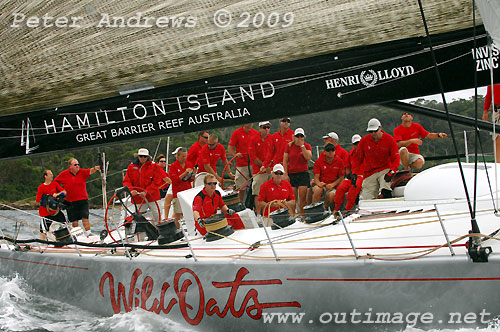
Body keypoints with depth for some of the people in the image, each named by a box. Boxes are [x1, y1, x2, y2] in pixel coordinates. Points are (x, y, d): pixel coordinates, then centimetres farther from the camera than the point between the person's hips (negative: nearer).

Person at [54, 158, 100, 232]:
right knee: (74, 220, 6)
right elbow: (55, 182, 9)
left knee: (85, 218, -9)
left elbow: (90, 171, -20)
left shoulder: (82, 172, -1)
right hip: (70, 202, 0)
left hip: (83, 200, 0)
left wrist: (95, 168, -42)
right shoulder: (64, 174, -2)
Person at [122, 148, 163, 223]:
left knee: (157, 216, -2)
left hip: (152, 196, -2)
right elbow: (126, 181, 4)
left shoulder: (153, 166, -1)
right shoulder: (132, 166, 6)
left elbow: (156, 182, -6)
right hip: (138, 198, 2)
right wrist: (131, 190, -16)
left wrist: (146, 192, -16)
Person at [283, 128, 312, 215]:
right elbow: (285, 161, 6)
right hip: (291, 174, 1)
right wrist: (286, 174, -1)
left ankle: (301, 214, -2)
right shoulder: (289, 146, 6)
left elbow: (308, 158, -13)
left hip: (303, 173, -1)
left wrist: (302, 146, -12)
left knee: (302, 197, -7)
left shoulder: (307, 146, 5)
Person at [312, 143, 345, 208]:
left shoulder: (339, 161, 2)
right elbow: (316, 177, -1)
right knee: (318, 189, -36)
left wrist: (332, 184, -13)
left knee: (331, 195, -34)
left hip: (333, 186, 0)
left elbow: (341, 177, 5)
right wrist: (319, 183, -26)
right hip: (322, 185, 0)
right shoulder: (319, 161, 1)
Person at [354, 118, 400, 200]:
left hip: (385, 170, -2)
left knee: (385, 190, -32)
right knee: (366, 198, -9)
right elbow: (358, 158, 12)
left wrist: (391, 172, -19)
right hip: (369, 173, 2)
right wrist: (355, 173, 2)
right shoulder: (364, 140, 3)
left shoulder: (390, 139, -2)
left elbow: (396, 158, -3)